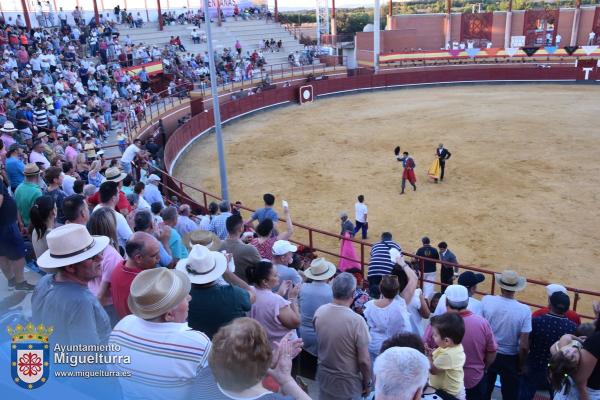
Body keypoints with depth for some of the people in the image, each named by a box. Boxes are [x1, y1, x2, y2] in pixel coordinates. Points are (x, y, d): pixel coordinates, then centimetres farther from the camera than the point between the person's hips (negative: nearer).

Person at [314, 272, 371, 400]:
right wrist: (367, 383, -5)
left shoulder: (319, 312, -12)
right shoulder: (357, 320, -27)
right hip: (348, 383, -4)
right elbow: (364, 360, -20)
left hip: (324, 378, 4)